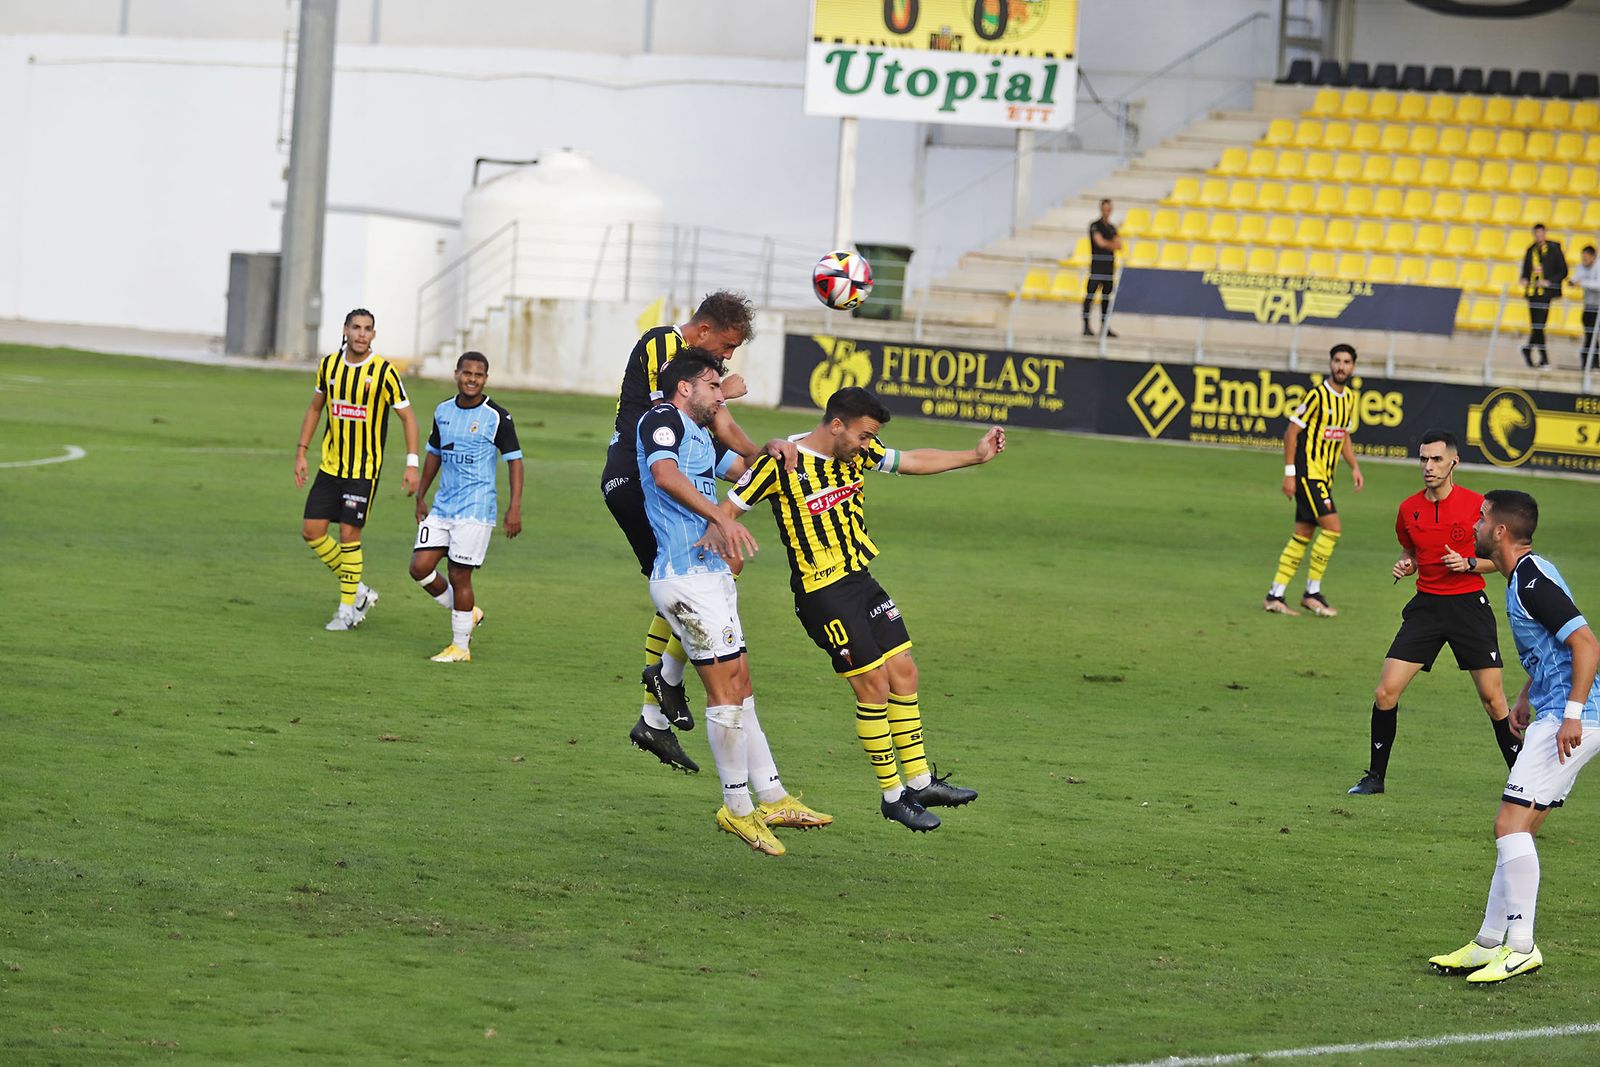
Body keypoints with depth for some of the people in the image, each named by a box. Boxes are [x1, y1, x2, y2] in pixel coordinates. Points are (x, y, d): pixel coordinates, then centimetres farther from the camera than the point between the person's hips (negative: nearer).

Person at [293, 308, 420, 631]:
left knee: (349, 535, -7)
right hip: (330, 466, 5)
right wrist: (301, 452, 10)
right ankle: (359, 591, 16)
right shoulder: (329, 365, 1)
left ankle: (348, 609, 8)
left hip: (364, 470, -5)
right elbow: (315, 407, 15)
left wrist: (412, 464, -13)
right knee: (312, 531, 0)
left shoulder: (384, 371, -12)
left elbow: (407, 416, -6)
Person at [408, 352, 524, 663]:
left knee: (459, 575, -5)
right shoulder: (443, 412, 9)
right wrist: (421, 497, 19)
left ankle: (460, 646, 9)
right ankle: (467, 612, 20)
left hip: (476, 508, -6)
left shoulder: (497, 417, -7)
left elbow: (514, 460, -6)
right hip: (442, 506, 6)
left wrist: (515, 507, -13)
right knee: (420, 566, -3)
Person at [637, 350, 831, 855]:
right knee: (726, 688, -8)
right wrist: (720, 518, -38)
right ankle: (738, 808, -2)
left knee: (738, 687, 12)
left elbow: (746, 468, 29)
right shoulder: (662, 419, -8)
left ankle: (771, 798, 18)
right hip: (687, 575, -10)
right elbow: (665, 475, -27)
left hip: (711, 574, 10)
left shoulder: (699, 435, 22)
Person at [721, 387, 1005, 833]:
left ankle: (921, 781, 19)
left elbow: (914, 461, 17)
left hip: (861, 580, 8)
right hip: (822, 592, -8)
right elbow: (727, 511, -9)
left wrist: (977, 455, 17)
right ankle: (892, 794, 6)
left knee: (903, 673, 8)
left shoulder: (859, 452, 2)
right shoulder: (780, 463, -17)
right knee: (874, 687, -6)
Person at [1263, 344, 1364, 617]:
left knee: (1303, 534, 8)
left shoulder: (1349, 397, 11)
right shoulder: (1317, 395, -13)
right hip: (1307, 470, -8)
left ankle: (1275, 596, 11)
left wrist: (1354, 467, 11)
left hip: (1324, 476, 8)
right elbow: (1291, 432, -12)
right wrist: (1289, 473, -15)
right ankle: (1312, 592, -6)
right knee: (1332, 526, -15)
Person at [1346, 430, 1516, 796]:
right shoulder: (1409, 509, 5)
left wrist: (1469, 564, -15)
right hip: (1426, 606, 3)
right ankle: (1375, 776, 9)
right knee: (1385, 692, -5)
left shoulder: (1477, 505, -7)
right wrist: (1405, 565, 0)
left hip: (1469, 605, -3)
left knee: (1493, 699, -5)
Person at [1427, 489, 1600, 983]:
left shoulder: (1533, 580, -17)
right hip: (1554, 714, 11)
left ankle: (1521, 946, -12)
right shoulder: (1525, 575, 16)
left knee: (1511, 823, -13)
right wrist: (1527, 695, 33)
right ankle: (1489, 944, 14)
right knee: (1516, 828, 11)